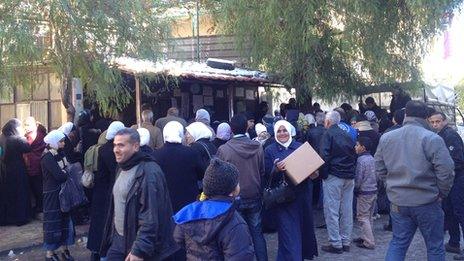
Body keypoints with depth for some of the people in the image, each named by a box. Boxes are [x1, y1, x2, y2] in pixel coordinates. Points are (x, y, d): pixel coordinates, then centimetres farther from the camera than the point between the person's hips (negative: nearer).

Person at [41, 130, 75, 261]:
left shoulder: (60, 154, 8)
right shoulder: (47, 157, -17)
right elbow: (60, 175, -24)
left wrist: (65, 172, -15)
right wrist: (69, 172, -7)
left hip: (63, 193, 7)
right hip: (52, 194, -7)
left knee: (65, 221, 12)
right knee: (53, 223, 2)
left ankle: (65, 250, 24)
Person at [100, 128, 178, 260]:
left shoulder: (149, 173, -19)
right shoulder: (122, 168, 10)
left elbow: (151, 218, -23)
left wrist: (140, 250, -23)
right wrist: (111, 236, 17)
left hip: (137, 244, -8)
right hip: (118, 240, 8)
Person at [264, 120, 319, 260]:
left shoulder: (300, 147, 7)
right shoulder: (270, 150, -1)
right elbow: (267, 175, -5)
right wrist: (276, 169, -25)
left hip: (302, 194, 3)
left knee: (303, 225, 13)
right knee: (289, 230, -4)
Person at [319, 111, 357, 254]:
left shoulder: (328, 134, -5)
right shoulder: (347, 135, 14)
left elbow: (324, 156, -15)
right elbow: (355, 154, 16)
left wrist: (323, 174, -7)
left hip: (333, 177, -7)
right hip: (349, 177, 7)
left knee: (332, 211, -2)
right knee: (347, 211, 10)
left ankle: (336, 244, -2)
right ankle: (346, 242, 16)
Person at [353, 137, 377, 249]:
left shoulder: (361, 160, -17)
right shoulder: (372, 159, 7)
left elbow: (358, 178, -16)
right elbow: (376, 176, 14)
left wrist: (355, 189, -3)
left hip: (364, 193, -8)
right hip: (373, 191, 8)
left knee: (363, 217, -2)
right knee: (368, 216, 16)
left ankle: (369, 242, -3)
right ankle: (365, 237, 26)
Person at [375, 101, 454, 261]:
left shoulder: (386, 138, 2)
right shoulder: (432, 139, -14)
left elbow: (380, 170, 9)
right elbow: (446, 172, -15)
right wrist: (441, 194, 1)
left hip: (398, 201, 4)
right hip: (427, 202, -4)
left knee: (398, 243, 15)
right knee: (435, 247, 11)